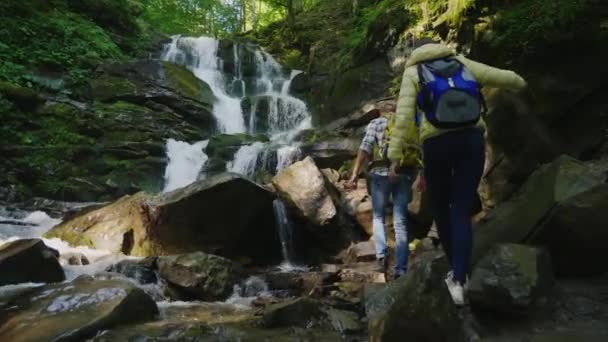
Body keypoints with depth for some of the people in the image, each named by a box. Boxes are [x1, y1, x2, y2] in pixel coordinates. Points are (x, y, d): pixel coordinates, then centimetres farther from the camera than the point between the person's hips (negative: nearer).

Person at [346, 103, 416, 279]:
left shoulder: (376, 122, 13)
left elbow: (365, 149, -1)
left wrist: (354, 175, -5)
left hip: (381, 172, -2)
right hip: (404, 174, 2)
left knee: (379, 217, 13)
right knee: (400, 222, 4)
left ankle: (382, 254, -6)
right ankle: (401, 268, 1)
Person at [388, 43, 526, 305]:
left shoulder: (413, 71, 10)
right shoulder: (462, 63, 18)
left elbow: (403, 115, -5)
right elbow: (503, 76, 25)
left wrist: (395, 154, -8)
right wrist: (520, 82, 48)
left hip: (437, 143, -2)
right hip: (472, 138, 2)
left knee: (441, 209, 16)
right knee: (462, 212, 4)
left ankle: (458, 271, 27)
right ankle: (459, 278, -7)